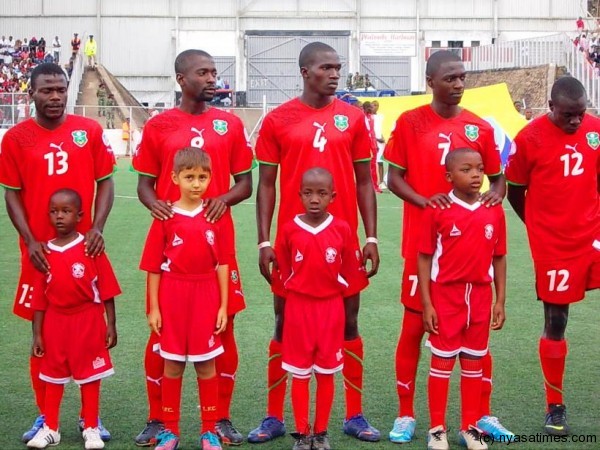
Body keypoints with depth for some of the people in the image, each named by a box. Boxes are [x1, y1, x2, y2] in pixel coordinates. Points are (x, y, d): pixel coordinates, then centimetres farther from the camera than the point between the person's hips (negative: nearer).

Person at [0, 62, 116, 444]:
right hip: (40, 251, 0)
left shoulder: (89, 131, 2)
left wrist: (97, 228, -9)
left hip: (84, 247, 0)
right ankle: (45, 416, 17)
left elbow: (105, 182, 5)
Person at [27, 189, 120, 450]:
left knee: (89, 375, 7)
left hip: (88, 322, -3)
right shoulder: (46, 252, 0)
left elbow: (106, 290, -5)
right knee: (52, 375, 11)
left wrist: (111, 325, -6)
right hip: (55, 323, 3)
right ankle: (50, 428, 22)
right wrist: (37, 334, 4)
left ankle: (91, 428, 18)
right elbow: (40, 297, 4)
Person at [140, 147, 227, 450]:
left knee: (206, 365, 7)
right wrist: (153, 308, -3)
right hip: (172, 296, -1)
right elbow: (154, 266, -1)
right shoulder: (166, 217, -3)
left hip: (206, 296, 1)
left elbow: (222, 263, 3)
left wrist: (223, 306, 1)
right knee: (172, 365, 8)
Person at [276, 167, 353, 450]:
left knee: (326, 372, 8)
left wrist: (328, 291, 8)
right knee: (299, 373, 5)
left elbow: (347, 269, 5)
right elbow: (284, 269, 6)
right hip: (298, 307, 0)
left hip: (331, 308, 0)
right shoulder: (289, 230, -6)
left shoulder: (342, 229, -7)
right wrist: (299, 291, 7)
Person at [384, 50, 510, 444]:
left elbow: (497, 176, 13)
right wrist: (424, 200, -20)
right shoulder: (410, 122, -2)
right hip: (423, 243, -2)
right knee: (414, 326, 3)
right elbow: (394, 178, -2)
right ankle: (406, 415, 15)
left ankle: (483, 415, 18)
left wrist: (496, 194, -11)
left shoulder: (480, 128, 4)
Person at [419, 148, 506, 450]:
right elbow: (424, 257, -6)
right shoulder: (438, 210, -8)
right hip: (445, 297, -3)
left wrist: (500, 301, 4)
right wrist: (426, 304, -9)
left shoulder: (494, 212, 1)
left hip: (480, 297, 3)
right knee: (442, 362, 5)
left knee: (473, 364, 11)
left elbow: (499, 258, 7)